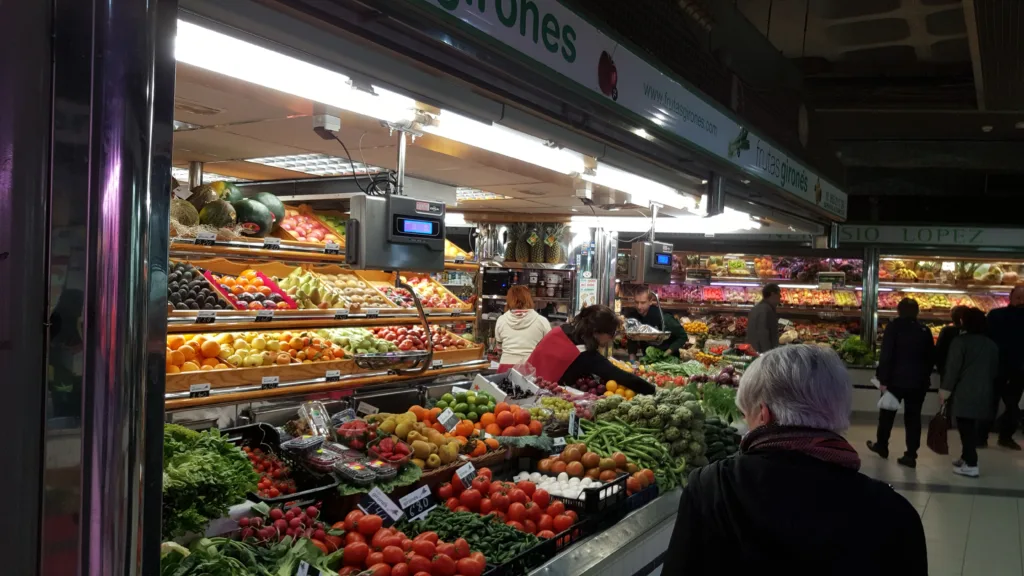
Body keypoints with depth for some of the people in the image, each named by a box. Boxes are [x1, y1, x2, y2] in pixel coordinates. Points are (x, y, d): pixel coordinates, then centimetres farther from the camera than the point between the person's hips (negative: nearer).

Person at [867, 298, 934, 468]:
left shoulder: (894, 327, -8)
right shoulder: (925, 330, 2)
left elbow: (886, 355, -13)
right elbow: (931, 357, 6)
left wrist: (883, 379, -11)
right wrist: (925, 376, 17)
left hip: (896, 379, -3)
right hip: (918, 381, 3)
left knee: (887, 414, 15)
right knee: (913, 417, 5)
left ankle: (881, 446, 28)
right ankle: (911, 455, 3)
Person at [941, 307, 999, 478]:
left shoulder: (960, 341, -7)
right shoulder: (992, 345, 13)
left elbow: (952, 367, -12)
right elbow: (995, 370, 18)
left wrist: (946, 388, -9)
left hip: (964, 392, -6)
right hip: (984, 393, 6)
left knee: (965, 427, -6)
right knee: (971, 426, 16)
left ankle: (971, 464, -9)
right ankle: (966, 458, 24)